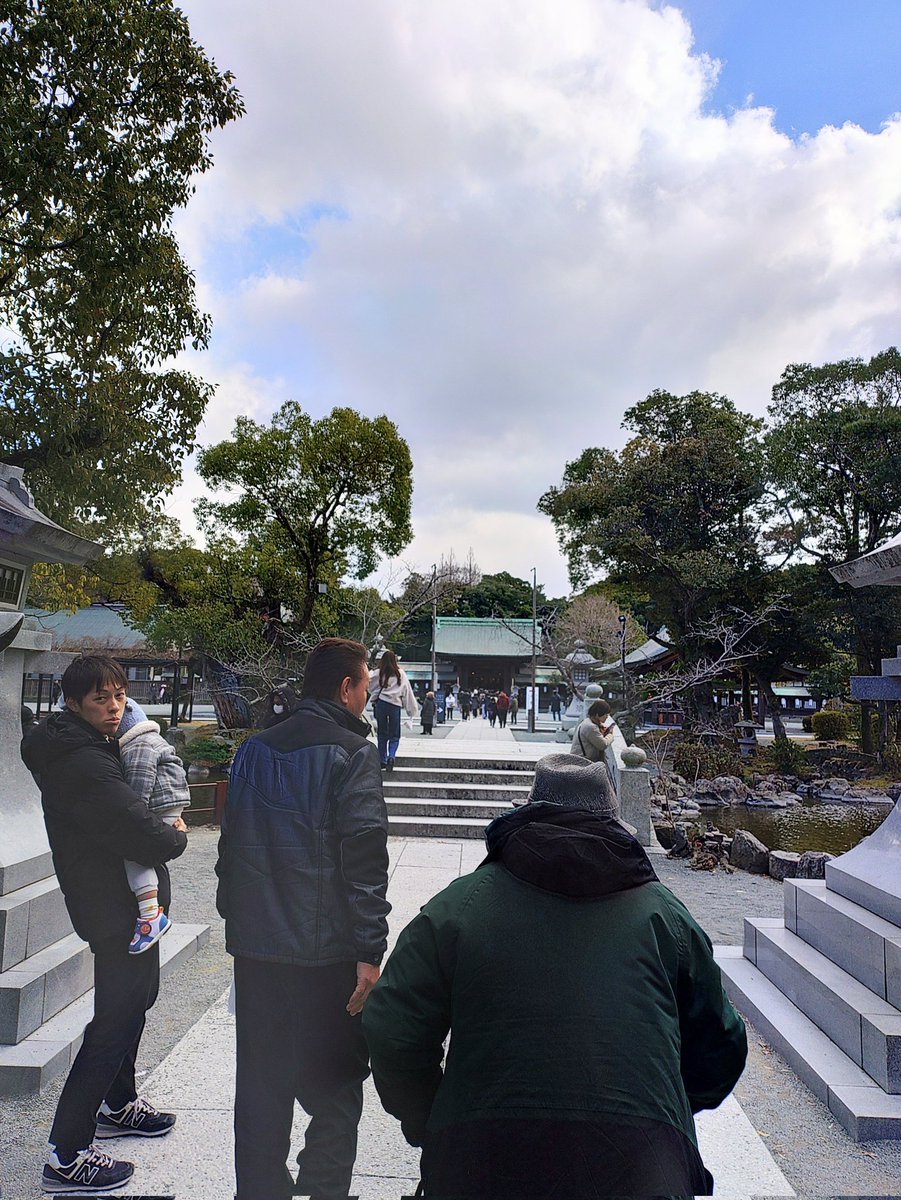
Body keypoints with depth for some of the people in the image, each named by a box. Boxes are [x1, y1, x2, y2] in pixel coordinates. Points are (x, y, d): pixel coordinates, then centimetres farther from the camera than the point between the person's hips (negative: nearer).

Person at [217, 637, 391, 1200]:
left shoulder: (255, 750, 7)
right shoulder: (352, 753, -12)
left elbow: (233, 843, 14)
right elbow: (364, 858, -17)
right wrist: (370, 952, -14)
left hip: (254, 947, 6)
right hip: (326, 952, -6)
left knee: (260, 1085, 17)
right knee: (334, 1090, 9)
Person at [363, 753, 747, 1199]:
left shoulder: (460, 904, 3)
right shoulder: (663, 912, 9)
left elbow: (393, 1032, 1)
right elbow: (720, 1045, 16)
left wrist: (428, 1128, 18)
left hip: (487, 1158, 1)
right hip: (639, 1162, 0)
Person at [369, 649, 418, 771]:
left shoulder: (378, 673, 0)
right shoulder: (401, 674, 2)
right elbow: (408, 692, 5)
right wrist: (413, 710, 10)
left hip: (380, 705, 1)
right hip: (395, 705, 0)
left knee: (382, 735, 12)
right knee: (394, 736, 8)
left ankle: (382, 761, 13)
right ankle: (391, 756, -15)